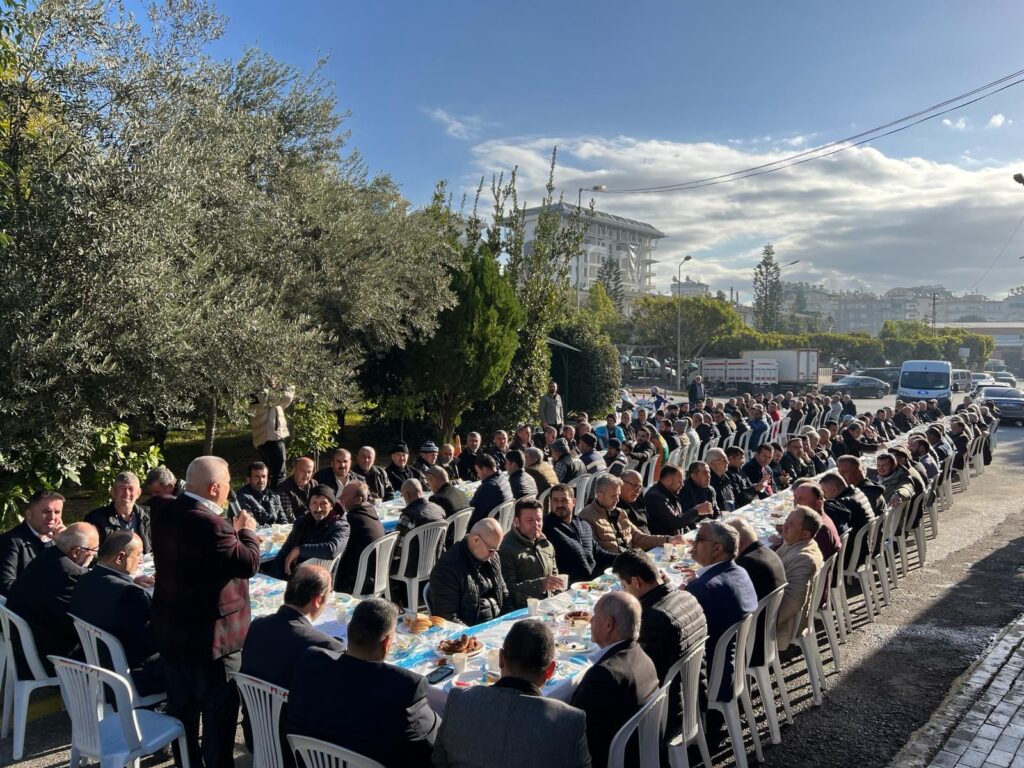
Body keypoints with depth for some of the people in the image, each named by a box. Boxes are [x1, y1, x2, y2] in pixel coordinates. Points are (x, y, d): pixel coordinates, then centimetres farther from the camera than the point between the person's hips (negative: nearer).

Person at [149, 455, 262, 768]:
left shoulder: (164, 511, -1)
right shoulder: (210, 524, -29)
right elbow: (248, 563, -22)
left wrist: (233, 530, 7)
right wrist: (246, 531, -7)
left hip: (172, 628, 9)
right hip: (211, 633, -9)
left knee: (181, 704, 22)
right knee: (219, 710, 8)